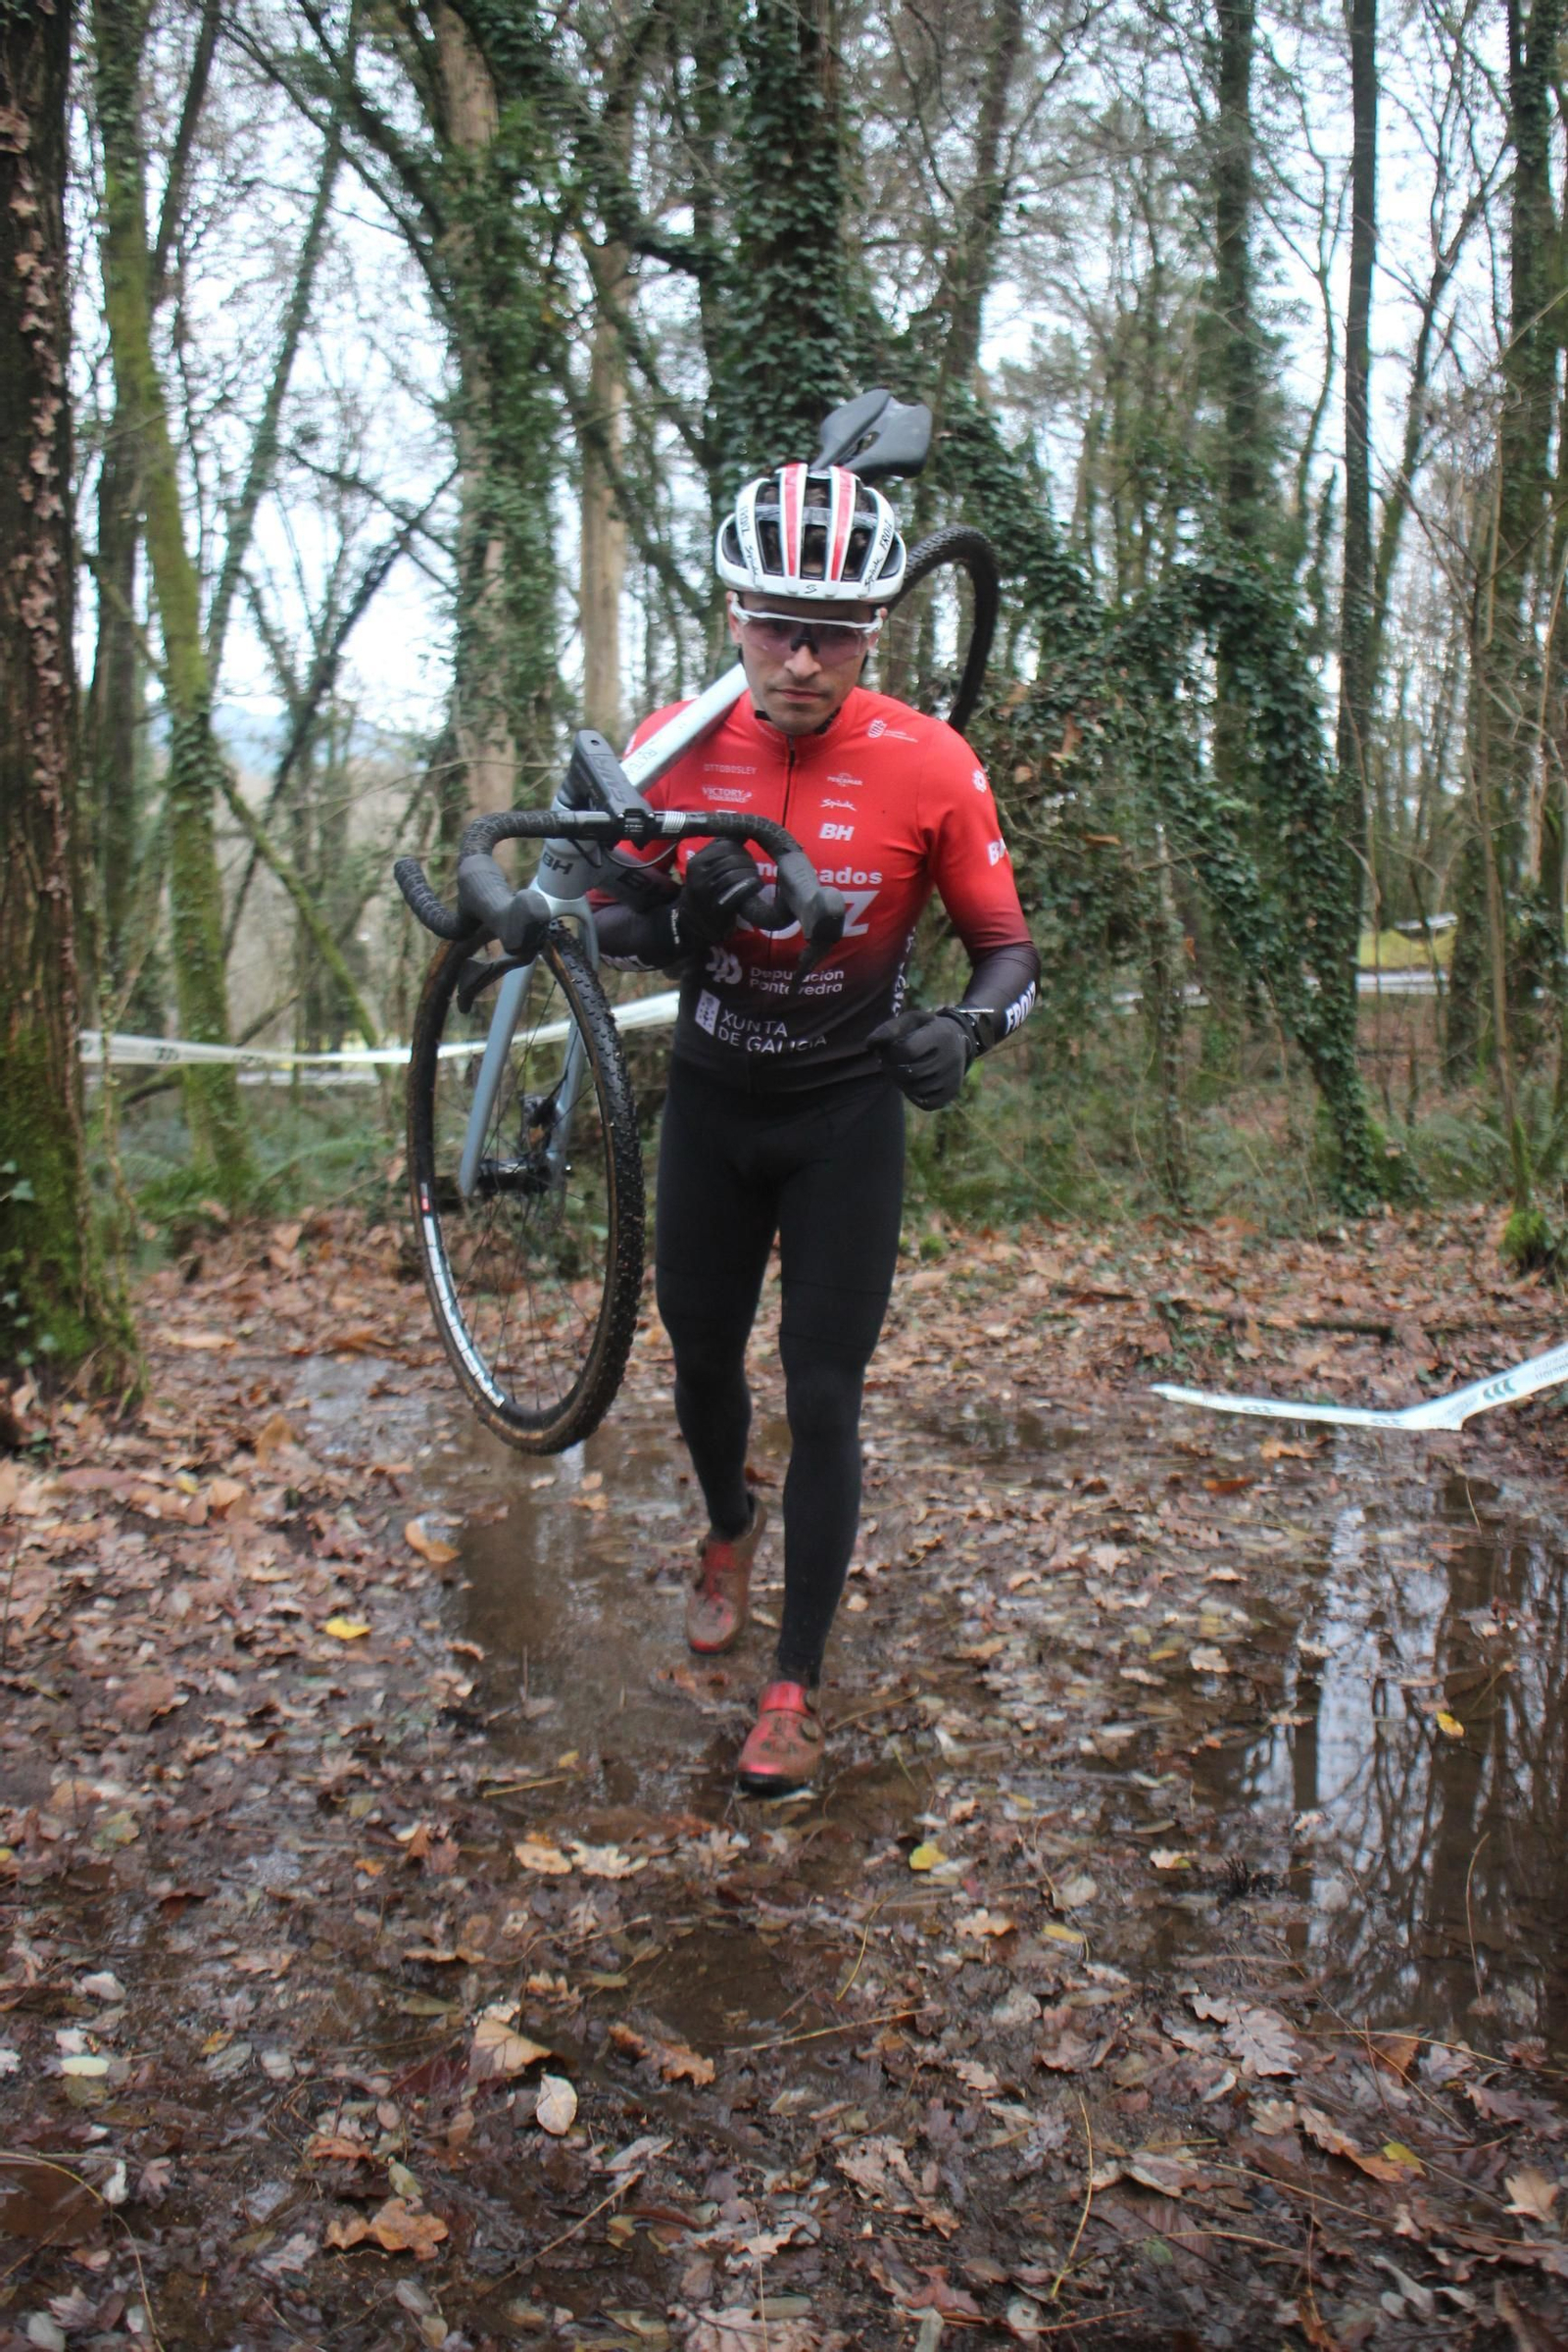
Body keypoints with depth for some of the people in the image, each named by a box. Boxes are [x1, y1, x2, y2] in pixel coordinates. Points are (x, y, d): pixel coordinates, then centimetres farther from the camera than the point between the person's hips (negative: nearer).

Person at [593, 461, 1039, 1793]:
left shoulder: (929, 767, -17)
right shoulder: (675, 747, -11)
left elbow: (1008, 948, -9)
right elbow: (609, 921, -3)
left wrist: (964, 1029, -31)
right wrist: (678, 919, -26)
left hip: (848, 1110, -2)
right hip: (713, 1097, 3)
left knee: (824, 1397, -3)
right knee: (702, 1356, 16)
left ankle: (796, 1690, 12)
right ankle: (731, 1531, 49)